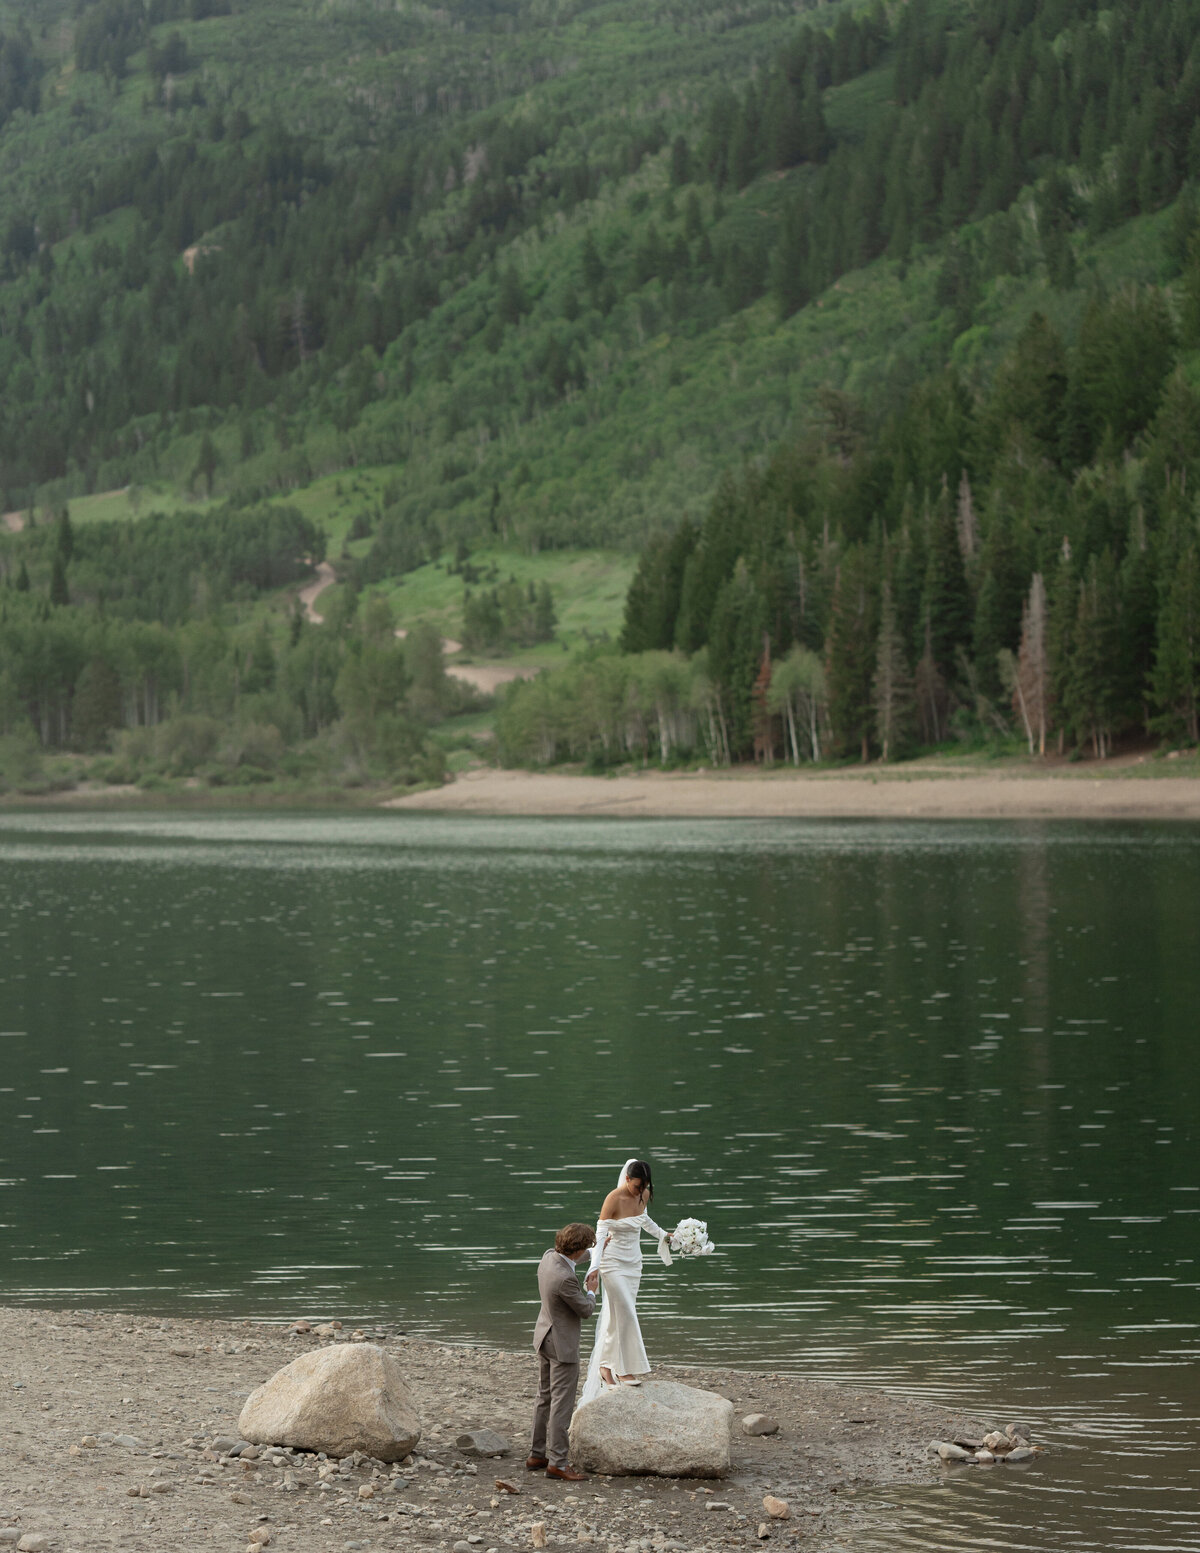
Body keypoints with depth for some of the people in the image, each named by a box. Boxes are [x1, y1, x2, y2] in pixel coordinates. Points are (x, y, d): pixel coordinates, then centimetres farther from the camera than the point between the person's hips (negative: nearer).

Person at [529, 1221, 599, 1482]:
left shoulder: (549, 1257, -3)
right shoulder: (565, 1279, -31)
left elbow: (569, 1260, 23)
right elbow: (586, 1310, -17)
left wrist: (594, 1251, 38)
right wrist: (591, 1290, 4)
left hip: (544, 1339, 10)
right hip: (562, 1345, -10)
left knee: (545, 1398, 19)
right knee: (562, 1404, -3)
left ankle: (537, 1455, 27)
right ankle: (557, 1463, 0)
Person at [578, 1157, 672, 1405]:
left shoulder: (644, 1195, -1)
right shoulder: (613, 1199, -20)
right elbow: (600, 1234, -21)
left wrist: (663, 1235, 29)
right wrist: (595, 1267, -29)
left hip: (633, 1261, 6)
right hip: (613, 1262, -6)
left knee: (617, 1317, 8)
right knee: (626, 1313, -10)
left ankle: (606, 1367, 16)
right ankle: (627, 1369, -3)